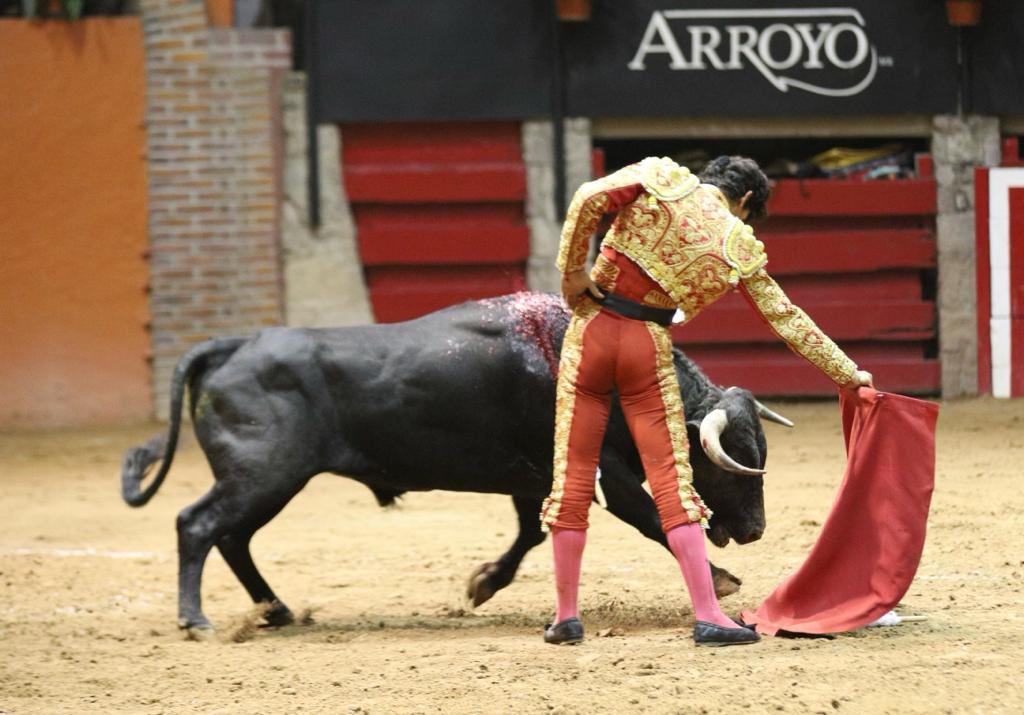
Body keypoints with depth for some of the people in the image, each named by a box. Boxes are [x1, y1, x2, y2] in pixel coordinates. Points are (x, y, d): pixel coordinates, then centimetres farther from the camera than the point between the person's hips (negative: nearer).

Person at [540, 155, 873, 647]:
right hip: (649, 348, -1)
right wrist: (847, 373, 17)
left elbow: (589, 200, -11)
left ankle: (566, 616, 10)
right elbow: (786, 319, 8)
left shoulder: (661, 178, 3)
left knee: (573, 475, 6)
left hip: (592, 327, 1)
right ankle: (707, 616, -3)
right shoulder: (739, 247, 4)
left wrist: (572, 272, -2)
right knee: (671, 481, 2)